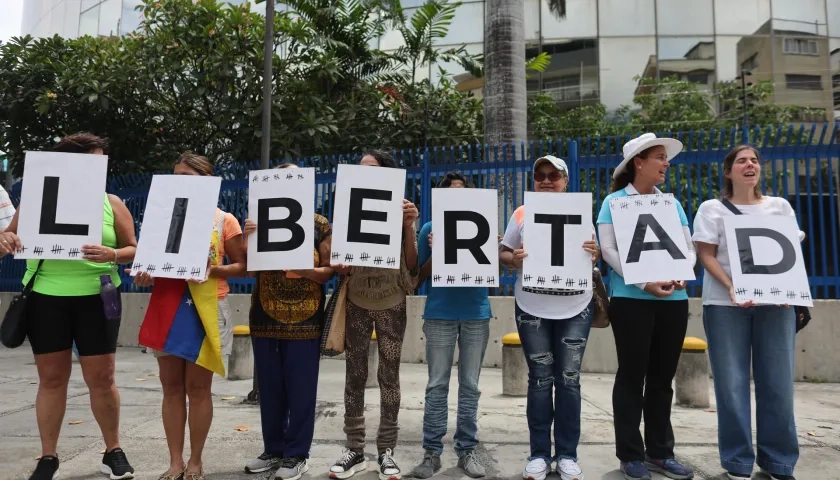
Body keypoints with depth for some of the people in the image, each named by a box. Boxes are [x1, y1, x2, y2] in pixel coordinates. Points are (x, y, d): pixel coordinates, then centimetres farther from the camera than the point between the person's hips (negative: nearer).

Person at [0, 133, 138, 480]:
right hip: (45, 298, 1)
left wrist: (111, 255, -19)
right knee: (51, 378, 8)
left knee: (101, 378, 3)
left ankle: (113, 451, 19)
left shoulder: (111, 203, 3)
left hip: (96, 299, -1)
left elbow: (133, 250, 2)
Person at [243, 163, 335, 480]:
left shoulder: (320, 225, 0)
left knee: (300, 388, 2)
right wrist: (249, 238, -11)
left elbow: (329, 271, -2)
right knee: (269, 387, 11)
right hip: (265, 318, 3)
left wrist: (307, 270, -20)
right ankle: (273, 449, 25)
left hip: (304, 320, -3)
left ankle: (296, 455, 15)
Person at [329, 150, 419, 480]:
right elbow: (340, 265, 7)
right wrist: (339, 269, -16)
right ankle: (354, 450, 16)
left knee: (389, 377, 5)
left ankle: (386, 451, 16)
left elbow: (412, 267, -8)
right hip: (356, 304, 2)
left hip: (390, 304, -1)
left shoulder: (400, 212, -4)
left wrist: (408, 226, -20)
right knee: (355, 377, 5)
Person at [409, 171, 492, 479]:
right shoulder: (430, 229, 6)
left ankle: (467, 450, 16)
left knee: (470, 385, 7)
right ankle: (432, 452, 11)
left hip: (476, 313, 1)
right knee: (437, 385, 3)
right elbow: (418, 277, 6)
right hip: (439, 314, -1)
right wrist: (436, 254, -10)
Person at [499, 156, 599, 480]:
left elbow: (592, 256, 10)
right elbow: (503, 254, 6)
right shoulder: (522, 214, 5)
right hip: (532, 308, 0)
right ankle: (539, 453, 15)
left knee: (569, 380, 4)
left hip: (575, 308, 1)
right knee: (540, 380, 5)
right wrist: (512, 260, -16)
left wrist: (595, 254, -13)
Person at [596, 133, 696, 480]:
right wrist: (644, 282, -19)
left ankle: (660, 452, 22)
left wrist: (682, 274, -11)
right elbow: (609, 250, -9)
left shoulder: (672, 203, 13)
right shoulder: (615, 202, -1)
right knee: (632, 376, 2)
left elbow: (689, 247, 10)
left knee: (663, 377, 11)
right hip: (631, 299, -5)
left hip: (674, 300, 5)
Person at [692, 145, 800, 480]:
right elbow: (706, 255, -3)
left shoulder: (780, 206, 14)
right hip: (725, 304, -2)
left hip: (775, 303, 3)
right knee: (732, 384, -2)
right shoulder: (712, 209, 5)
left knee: (778, 383, 1)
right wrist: (732, 287, -18)